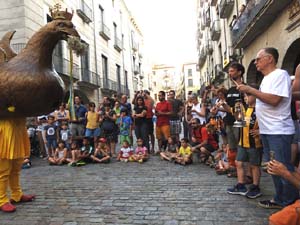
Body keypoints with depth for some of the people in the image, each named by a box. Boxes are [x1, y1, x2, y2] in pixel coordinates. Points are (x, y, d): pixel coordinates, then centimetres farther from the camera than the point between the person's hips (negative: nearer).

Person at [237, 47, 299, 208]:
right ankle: (280, 199, 25)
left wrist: (250, 90, -16)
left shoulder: (280, 74, -10)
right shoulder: (266, 79, 17)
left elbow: (274, 100, -22)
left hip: (279, 131, -9)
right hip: (266, 130, 9)